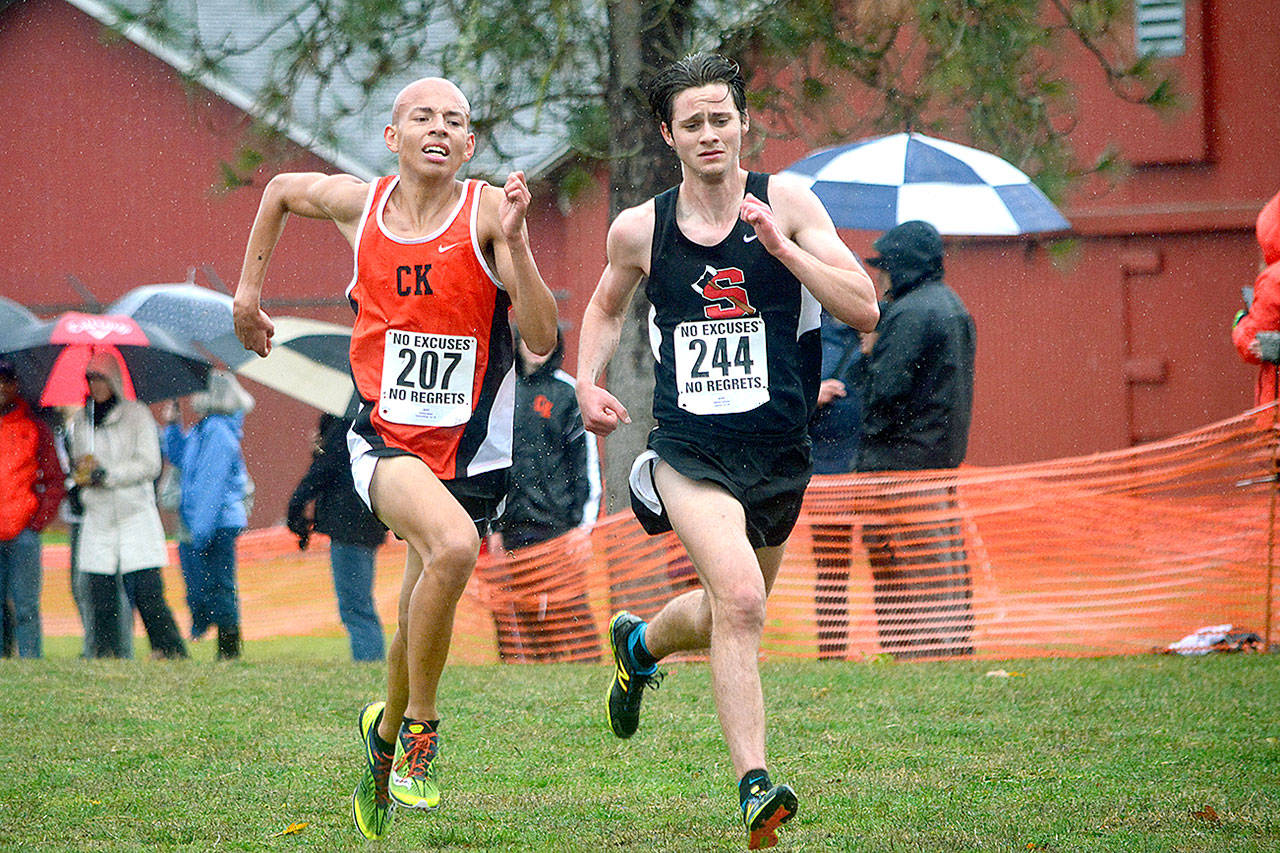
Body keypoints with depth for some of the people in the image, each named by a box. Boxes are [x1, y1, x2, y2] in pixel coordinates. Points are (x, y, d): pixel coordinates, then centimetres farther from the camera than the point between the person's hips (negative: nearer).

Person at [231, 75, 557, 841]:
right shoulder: (358, 204, -2)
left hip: (469, 449, 1)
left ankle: (387, 735, 42)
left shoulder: (488, 211, -9)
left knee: (422, 623, 9)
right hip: (387, 440, -1)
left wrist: (513, 241, -28)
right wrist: (249, 288, 22)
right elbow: (281, 189, 22)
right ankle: (420, 726, -13)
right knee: (454, 546, -31)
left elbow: (542, 339, -17)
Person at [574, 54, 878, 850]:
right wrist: (589, 381, 5)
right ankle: (755, 786, -24)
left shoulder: (787, 204, -3)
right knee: (741, 599, -26)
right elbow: (606, 309, 22)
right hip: (690, 451, -2)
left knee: (729, 616, 18)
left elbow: (864, 308, -11)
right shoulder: (639, 230, 1)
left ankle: (640, 643, 52)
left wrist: (783, 246, -21)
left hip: (780, 452, 2)